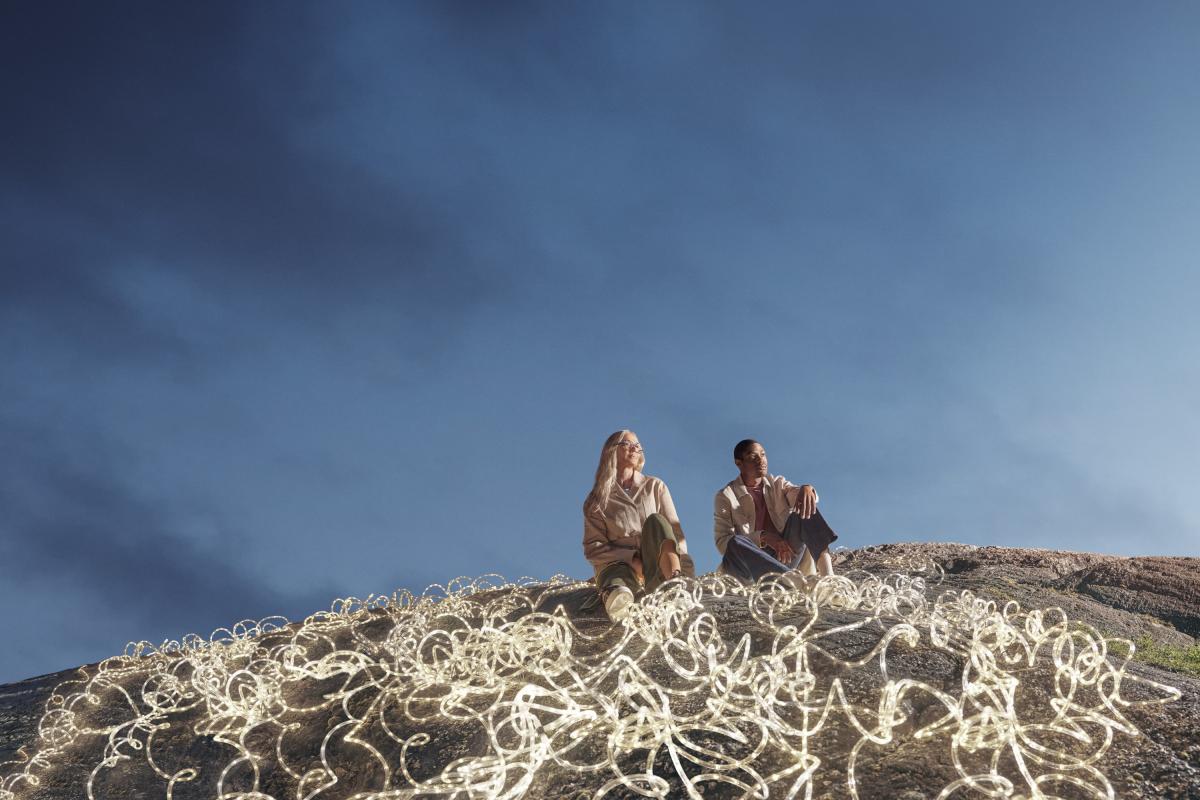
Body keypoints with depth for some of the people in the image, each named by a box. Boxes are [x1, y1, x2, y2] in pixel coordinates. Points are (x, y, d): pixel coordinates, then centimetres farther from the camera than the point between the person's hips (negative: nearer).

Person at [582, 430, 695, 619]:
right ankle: (619, 596, -75)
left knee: (655, 521, -28)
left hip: (657, 568, 1)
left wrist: (682, 566, -9)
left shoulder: (655, 487, 20)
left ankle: (678, 582, -52)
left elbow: (675, 530, 10)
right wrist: (632, 558, -14)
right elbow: (592, 547, 3)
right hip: (620, 564, -1)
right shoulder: (598, 500, 14)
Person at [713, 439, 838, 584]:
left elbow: (797, 494, -8)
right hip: (752, 563, -3)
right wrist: (763, 537, -24)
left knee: (805, 512, -17)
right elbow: (723, 542, -11)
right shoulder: (725, 496, 1)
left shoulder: (777, 483, 13)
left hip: (786, 554, 3)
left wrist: (806, 489, -33)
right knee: (735, 543, -34)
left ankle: (827, 579, -36)